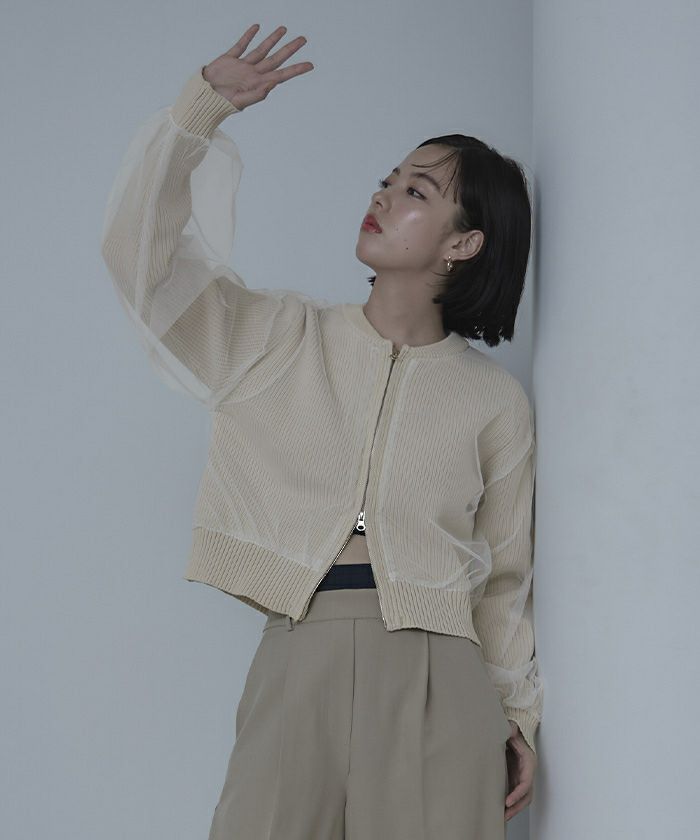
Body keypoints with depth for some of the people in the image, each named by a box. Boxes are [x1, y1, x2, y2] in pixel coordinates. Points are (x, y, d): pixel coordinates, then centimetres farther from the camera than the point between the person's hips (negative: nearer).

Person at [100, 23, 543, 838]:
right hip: (297, 668, 1)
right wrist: (205, 102, -1)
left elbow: (504, 578, 12)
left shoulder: (495, 399, 8)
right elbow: (139, 248, 2)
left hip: (437, 678, 0)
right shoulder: (281, 338, 10)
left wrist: (518, 716, 10)